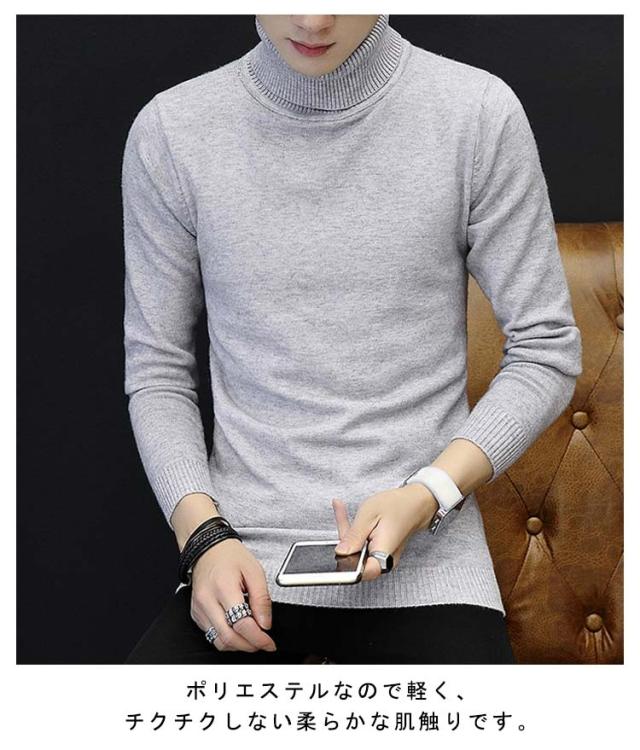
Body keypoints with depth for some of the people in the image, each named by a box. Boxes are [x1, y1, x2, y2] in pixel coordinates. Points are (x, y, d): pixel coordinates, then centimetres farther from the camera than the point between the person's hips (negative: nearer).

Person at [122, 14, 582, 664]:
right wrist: (204, 535, -8)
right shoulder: (171, 131, 0)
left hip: (422, 553, 0)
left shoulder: (479, 113, -4)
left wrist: (428, 495, -12)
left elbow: (546, 350, 1)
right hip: (243, 557, 1)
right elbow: (156, 371, 6)